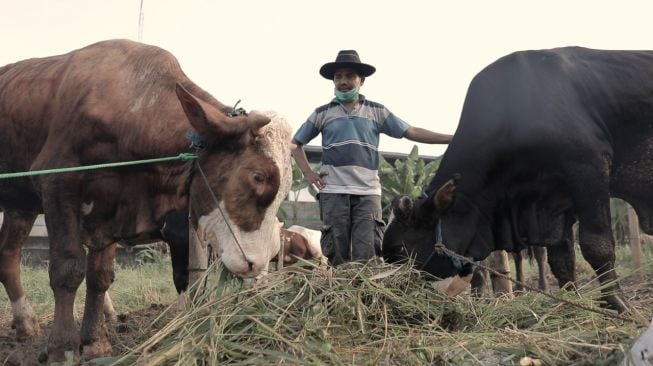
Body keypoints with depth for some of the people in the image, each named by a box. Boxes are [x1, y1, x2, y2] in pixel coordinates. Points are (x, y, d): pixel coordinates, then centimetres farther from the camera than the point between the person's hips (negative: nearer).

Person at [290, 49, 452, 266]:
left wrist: (452, 138, -1)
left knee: (365, 257, -8)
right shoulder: (323, 114, 11)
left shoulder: (377, 111, 12)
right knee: (337, 256, 1)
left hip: (368, 193, 0)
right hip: (334, 193, 0)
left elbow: (411, 133, 7)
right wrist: (308, 172, 4)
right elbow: (296, 144, 20)